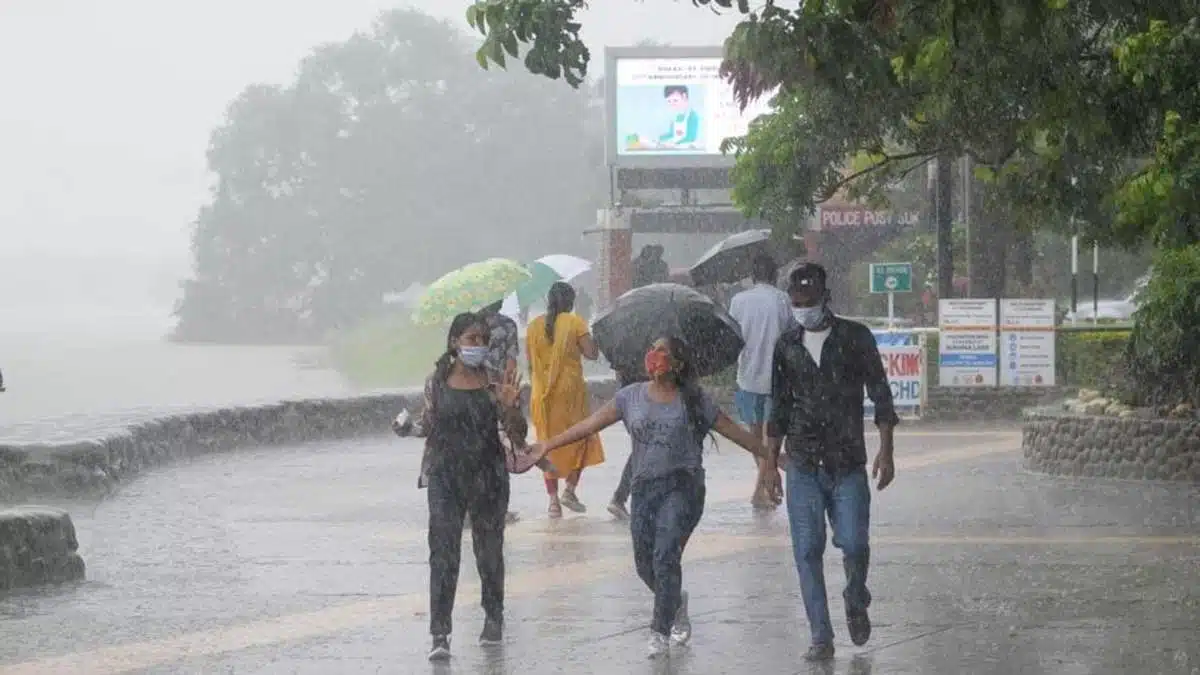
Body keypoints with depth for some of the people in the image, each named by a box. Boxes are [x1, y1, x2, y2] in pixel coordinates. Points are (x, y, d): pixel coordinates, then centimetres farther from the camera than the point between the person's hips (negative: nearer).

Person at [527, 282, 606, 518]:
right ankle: (570, 490, -1)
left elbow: (531, 364, 9)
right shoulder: (574, 322, -6)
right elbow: (592, 354, -11)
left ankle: (553, 499, 6)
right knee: (581, 437, 11)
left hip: (542, 393, 4)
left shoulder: (534, 326, 6)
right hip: (570, 391, -4)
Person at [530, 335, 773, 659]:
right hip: (645, 487, 4)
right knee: (645, 564, 6)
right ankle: (676, 603, 37)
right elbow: (591, 424, 7)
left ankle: (661, 631, -9)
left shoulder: (694, 400, 0)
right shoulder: (632, 396, 8)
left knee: (665, 557, -18)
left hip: (682, 487, -4)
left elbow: (735, 432, 4)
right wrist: (548, 445, 3)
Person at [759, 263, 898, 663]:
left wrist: (886, 451, -7)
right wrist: (770, 462, 12)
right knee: (807, 551, -3)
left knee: (853, 544, -9)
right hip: (803, 465, 2)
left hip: (848, 464, -2)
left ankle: (856, 604, 23)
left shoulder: (855, 338, 1)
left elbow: (880, 395, 1)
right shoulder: (787, 345, 9)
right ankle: (821, 638, 3)